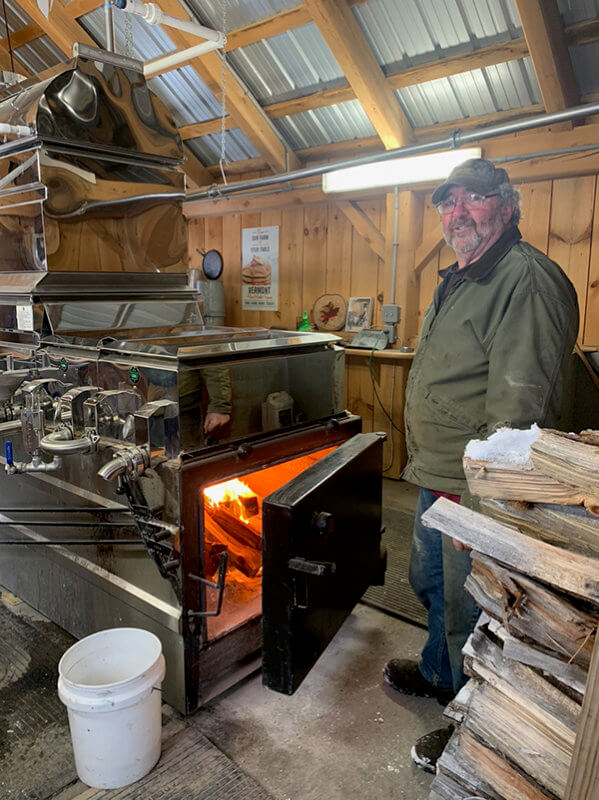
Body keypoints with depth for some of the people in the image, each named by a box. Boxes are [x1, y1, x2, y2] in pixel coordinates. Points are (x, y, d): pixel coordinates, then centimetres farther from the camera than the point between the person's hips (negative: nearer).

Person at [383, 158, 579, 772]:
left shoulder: (527, 278, -20)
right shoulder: (458, 280, 14)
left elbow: (519, 404, -26)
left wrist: (479, 497, -26)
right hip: (438, 479, 10)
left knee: (468, 611, 9)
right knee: (431, 584, 26)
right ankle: (438, 675, 52)